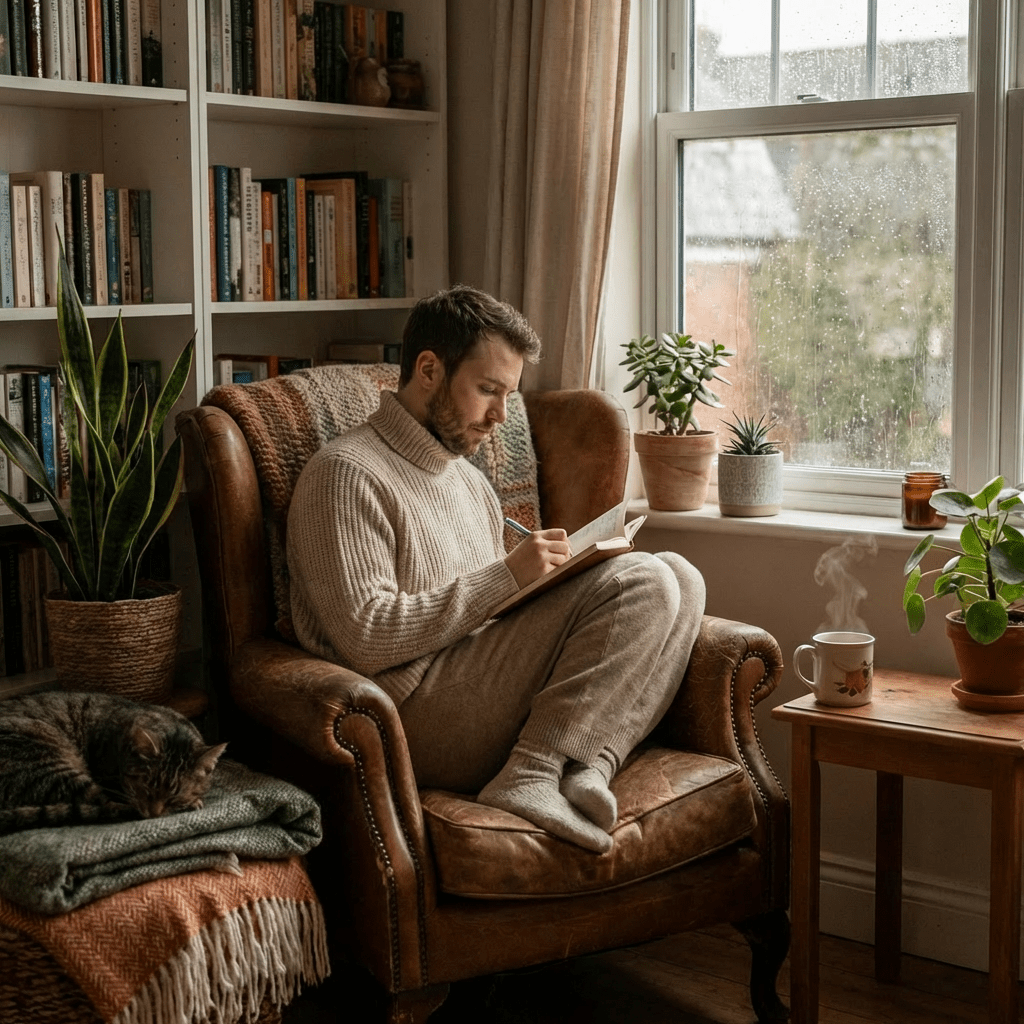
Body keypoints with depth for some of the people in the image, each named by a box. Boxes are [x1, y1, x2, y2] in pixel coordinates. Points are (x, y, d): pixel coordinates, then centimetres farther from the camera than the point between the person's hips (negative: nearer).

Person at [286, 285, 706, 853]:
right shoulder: (346, 472, -6)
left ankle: (586, 768, -21)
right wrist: (506, 575, -16)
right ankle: (531, 777, -21)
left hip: (486, 690, 9)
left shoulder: (468, 480, 25)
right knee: (644, 584, -17)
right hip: (420, 711, -9)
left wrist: (565, 573, 6)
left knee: (679, 577, -5)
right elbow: (368, 640, -16)